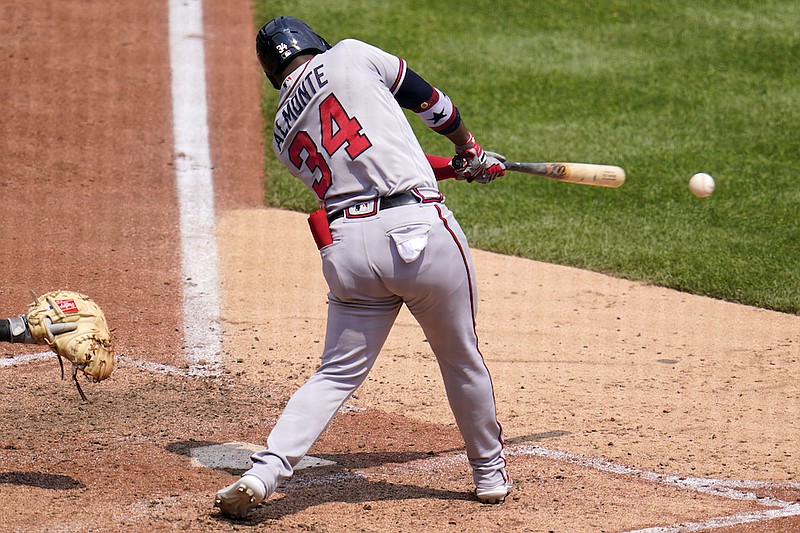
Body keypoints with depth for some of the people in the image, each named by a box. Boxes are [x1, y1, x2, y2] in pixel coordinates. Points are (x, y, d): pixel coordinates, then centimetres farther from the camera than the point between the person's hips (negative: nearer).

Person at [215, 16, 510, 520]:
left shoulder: (284, 133, 20)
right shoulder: (349, 57, 7)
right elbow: (429, 99, 15)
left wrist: (449, 168, 36)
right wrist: (469, 149, 33)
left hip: (347, 247, 3)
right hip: (418, 230, -3)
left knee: (338, 374, 10)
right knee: (462, 360, 15)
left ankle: (265, 472, -6)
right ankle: (490, 473, 28)